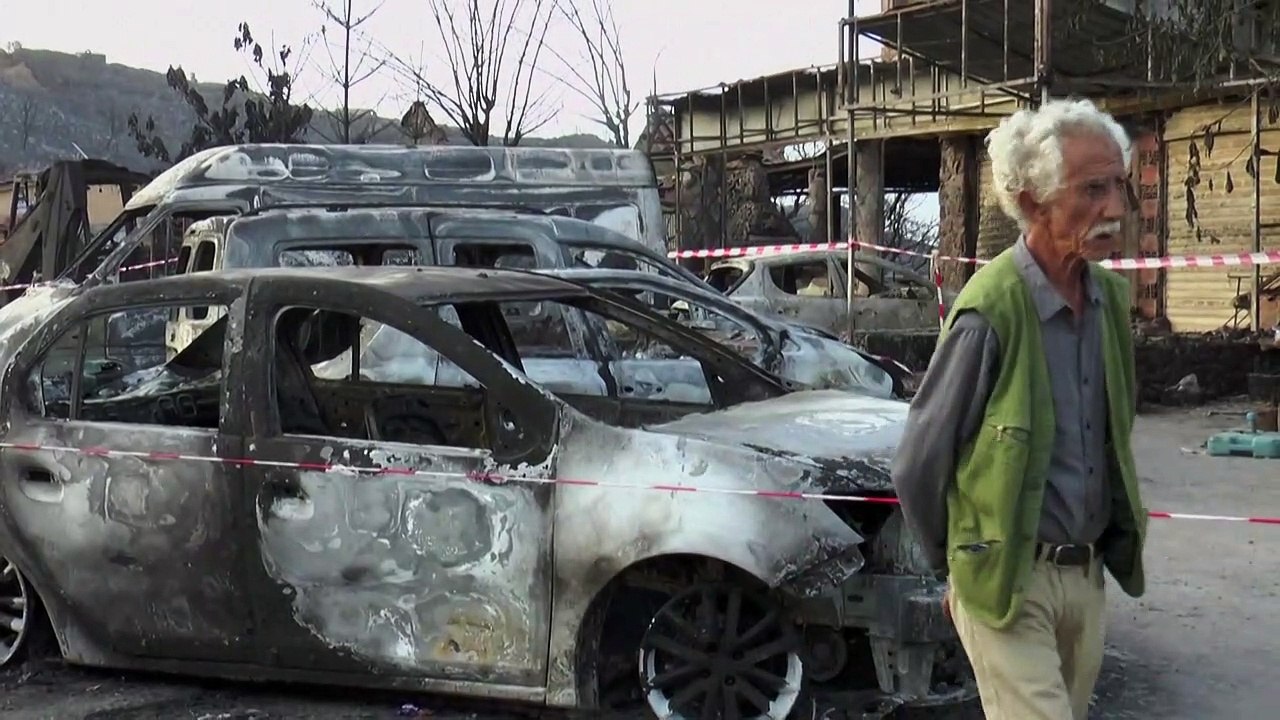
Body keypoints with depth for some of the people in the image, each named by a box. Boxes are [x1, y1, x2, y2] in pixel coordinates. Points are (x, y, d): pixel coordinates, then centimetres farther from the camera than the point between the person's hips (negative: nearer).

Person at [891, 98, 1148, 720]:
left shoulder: (1111, 297, 2)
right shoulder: (991, 312, -21)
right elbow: (918, 465, -12)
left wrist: (1120, 531, 18)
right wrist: (958, 564, 2)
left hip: (1088, 574, 7)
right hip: (1009, 581, -7)